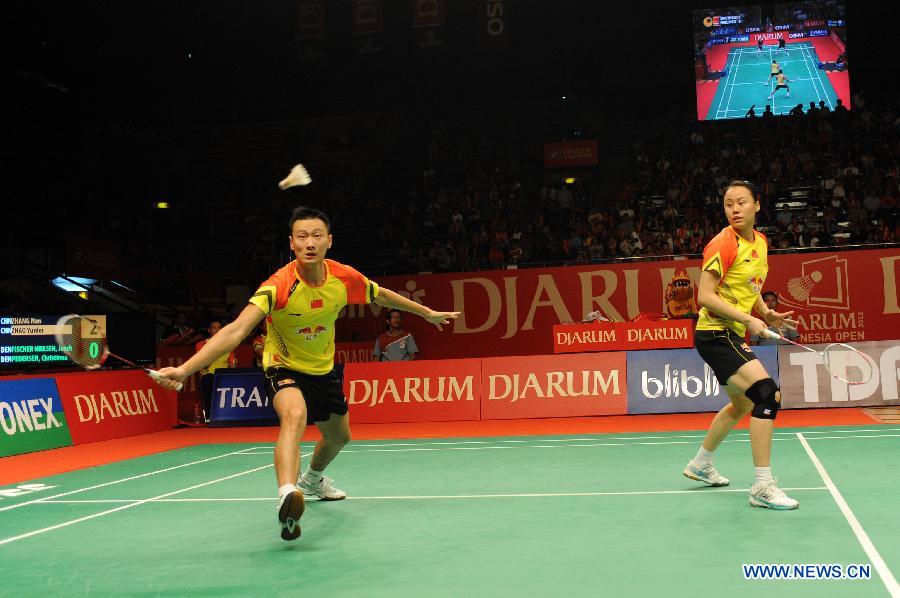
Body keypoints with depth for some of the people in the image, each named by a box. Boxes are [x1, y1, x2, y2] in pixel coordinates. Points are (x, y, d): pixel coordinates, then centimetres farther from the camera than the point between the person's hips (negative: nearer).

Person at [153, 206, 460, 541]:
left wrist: (426, 313, 14)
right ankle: (287, 495, -54)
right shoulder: (279, 285, -32)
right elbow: (236, 331, -43)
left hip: (323, 370, 6)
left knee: (339, 437, 24)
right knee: (295, 415, -39)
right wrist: (184, 369, -54)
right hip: (284, 369, -6)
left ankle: (312, 480, 56)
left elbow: (383, 297, 3)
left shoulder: (345, 278, -18)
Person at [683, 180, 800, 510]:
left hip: (732, 335, 10)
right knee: (767, 393, -23)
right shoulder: (723, 244, -17)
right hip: (714, 334, -10)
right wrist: (748, 320, -23)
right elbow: (705, 296, -21)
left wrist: (767, 313, 5)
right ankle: (762, 486, -19)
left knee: (743, 404, 25)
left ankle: (701, 464, 43)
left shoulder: (760, 242, 9)